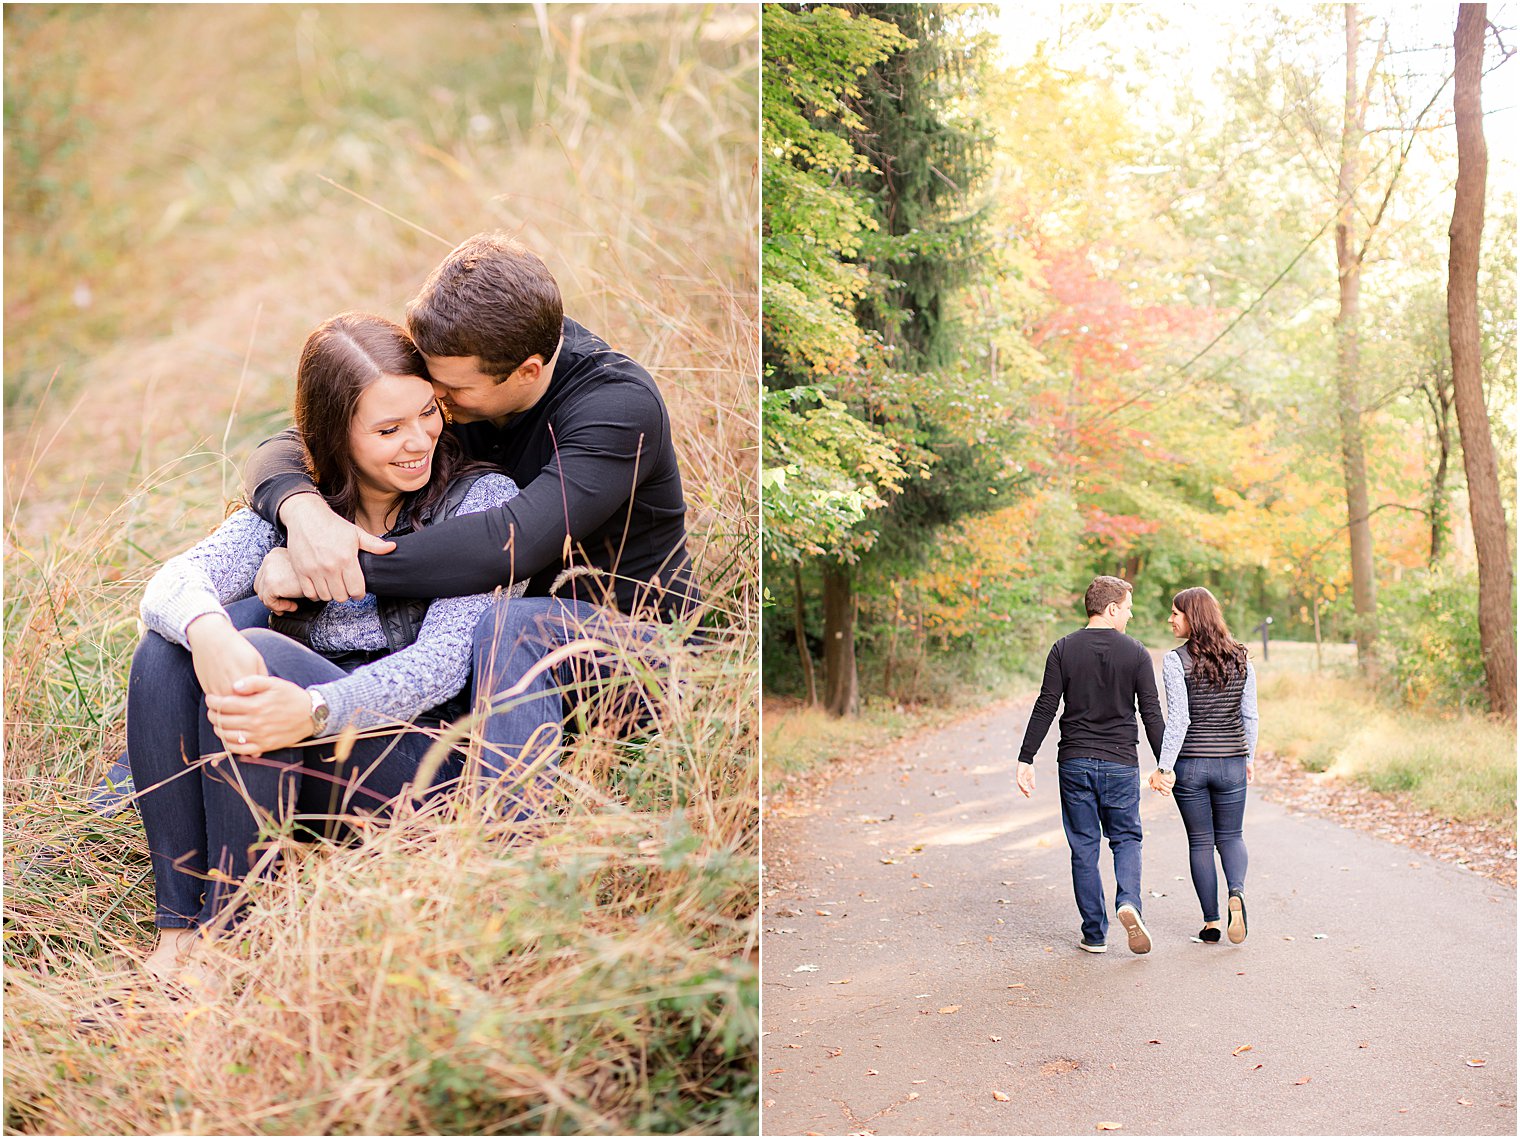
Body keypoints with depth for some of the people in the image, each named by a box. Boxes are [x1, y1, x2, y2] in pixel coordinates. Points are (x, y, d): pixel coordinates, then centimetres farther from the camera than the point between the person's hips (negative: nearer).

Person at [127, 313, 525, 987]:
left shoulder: (480, 498, -5)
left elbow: (443, 661, -17)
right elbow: (177, 580, -9)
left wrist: (313, 710, -35)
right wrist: (204, 629, -35)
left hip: (422, 756, -4)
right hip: (301, 768, 5)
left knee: (262, 654, -27)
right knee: (168, 649, -19)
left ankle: (221, 934, -22)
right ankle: (176, 929, -19)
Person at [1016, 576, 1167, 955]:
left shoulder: (1064, 649, -1)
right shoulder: (1136, 653, -2)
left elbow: (1045, 708, -5)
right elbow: (1151, 714, -3)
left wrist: (1025, 760, -3)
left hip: (1074, 763, 1)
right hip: (1121, 763, -1)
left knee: (1084, 847, 9)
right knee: (1126, 838, 15)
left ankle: (1094, 934, 11)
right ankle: (1128, 903, -11)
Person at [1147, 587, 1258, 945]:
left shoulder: (1176, 661, -12)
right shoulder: (1241, 658, 2)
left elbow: (1178, 721, -16)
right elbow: (1249, 716, 5)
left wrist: (1163, 767, -11)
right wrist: (1249, 757, 17)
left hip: (1190, 763, -3)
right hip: (1231, 763, 3)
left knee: (1200, 841, 10)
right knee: (1230, 836, 16)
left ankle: (1211, 922, 12)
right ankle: (1237, 893, -12)